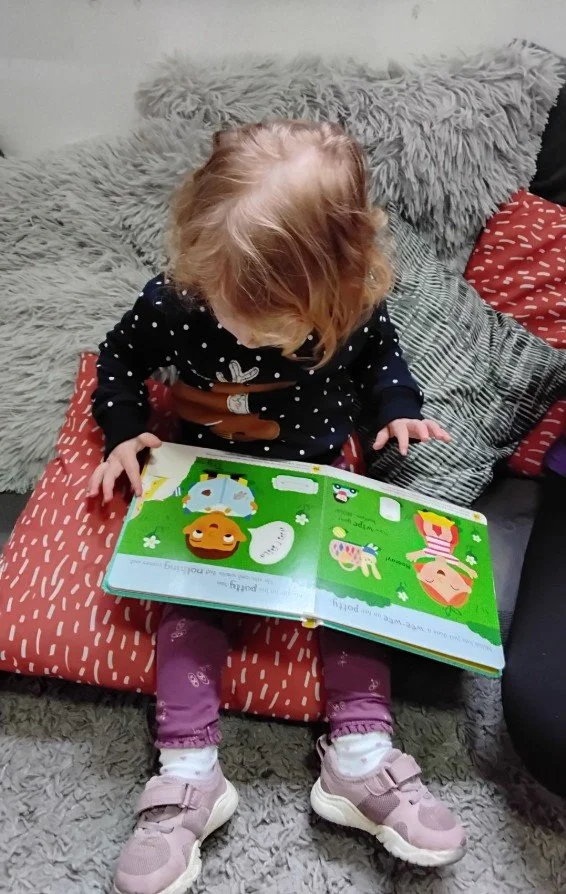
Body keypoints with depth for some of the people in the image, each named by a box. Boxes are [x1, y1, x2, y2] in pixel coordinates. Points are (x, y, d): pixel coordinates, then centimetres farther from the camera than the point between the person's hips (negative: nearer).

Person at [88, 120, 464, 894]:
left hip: (322, 478, 1)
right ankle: (188, 772, -7)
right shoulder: (174, 302, -21)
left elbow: (381, 353, 8)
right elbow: (119, 357, 1)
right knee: (192, 591, -13)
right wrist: (123, 429, -11)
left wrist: (398, 408, -7)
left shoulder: (356, 306, -18)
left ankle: (360, 756, 0)